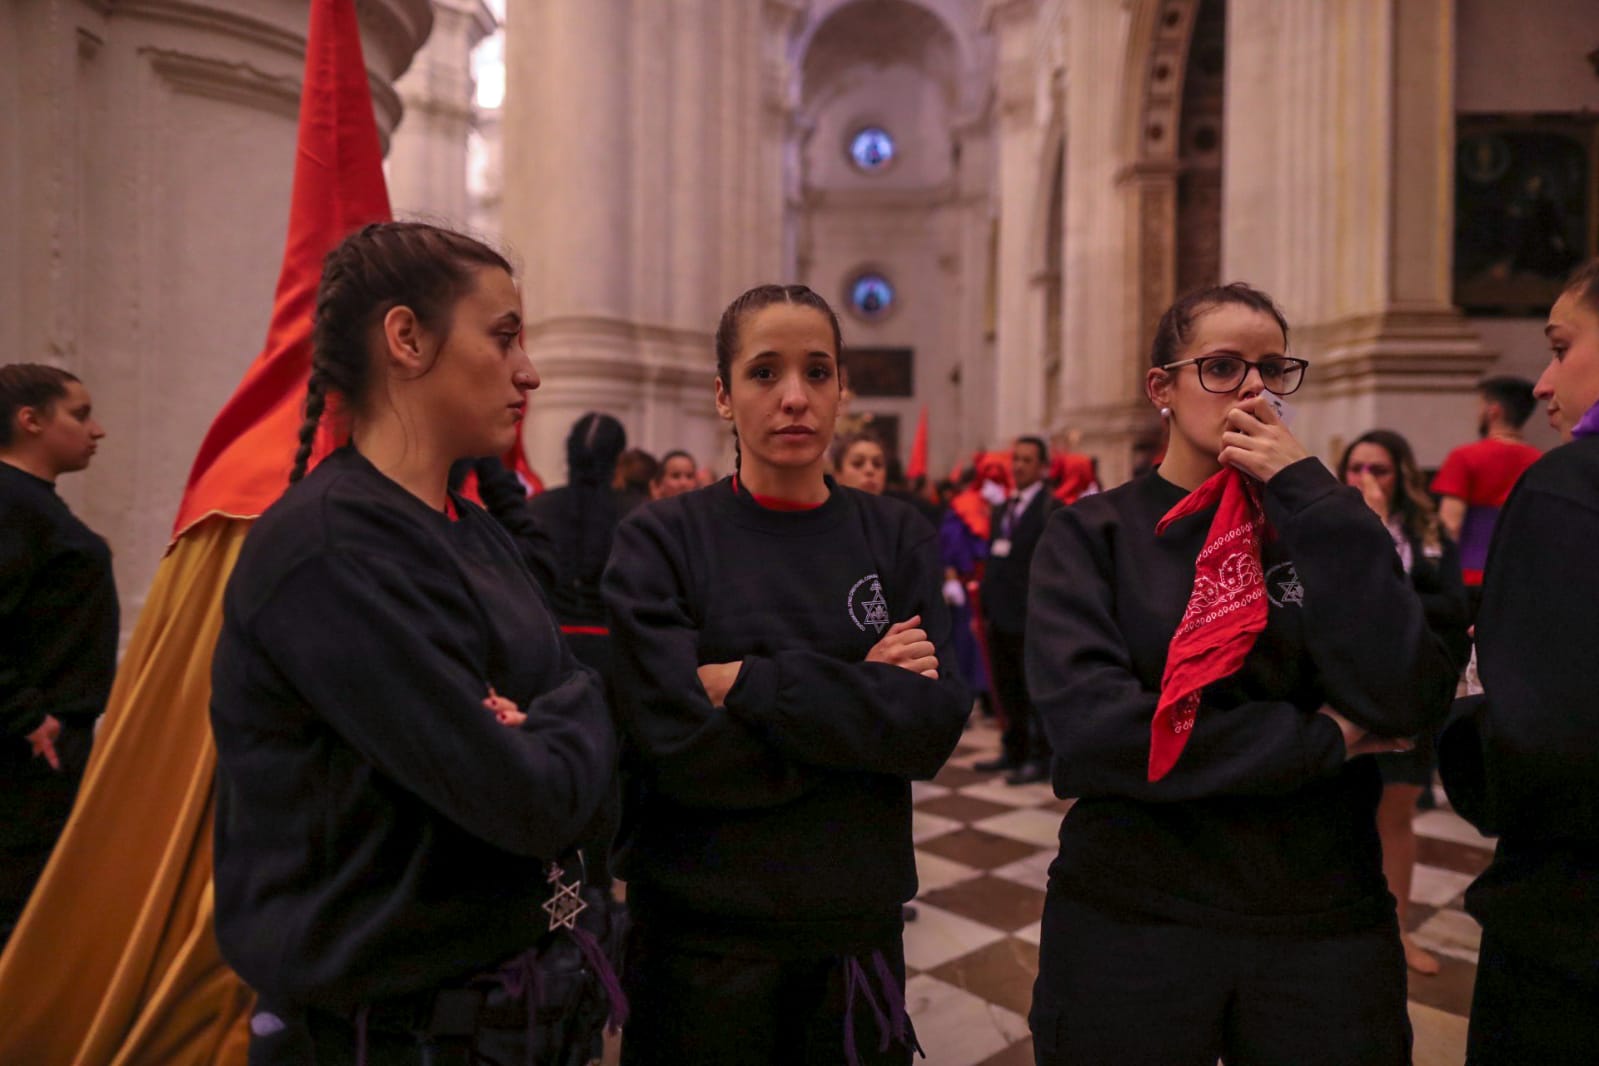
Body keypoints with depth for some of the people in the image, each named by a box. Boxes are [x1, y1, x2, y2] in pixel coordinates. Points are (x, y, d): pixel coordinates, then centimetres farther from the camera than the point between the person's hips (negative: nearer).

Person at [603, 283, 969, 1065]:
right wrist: (866, 699, -14)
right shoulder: (660, 542, -10)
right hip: (702, 929, -2)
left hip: (860, 921, 3)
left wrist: (749, 683, -19)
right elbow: (685, 748, -19)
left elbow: (935, 724, -12)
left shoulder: (898, 538, -2)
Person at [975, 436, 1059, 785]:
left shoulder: (1051, 508, -8)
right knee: (1007, 689, 16)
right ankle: (1014, 751, 30)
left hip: (1032, 616, -8)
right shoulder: (1002, 509, 16)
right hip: (1001, 614, 8)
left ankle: (1040, 759, 14)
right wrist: (985, 608, 11)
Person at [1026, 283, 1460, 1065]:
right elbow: (1089, 727, -20)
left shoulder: (1322, 522, 2)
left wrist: (1305, 493, -15)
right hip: (1130, 919, -2)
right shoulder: (1093, 536, -6)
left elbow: (1410, 701, -13)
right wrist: (1322, 741, -14)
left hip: (1325, 921, 3)